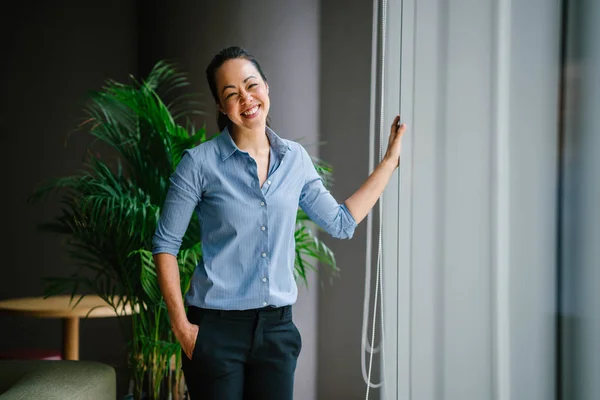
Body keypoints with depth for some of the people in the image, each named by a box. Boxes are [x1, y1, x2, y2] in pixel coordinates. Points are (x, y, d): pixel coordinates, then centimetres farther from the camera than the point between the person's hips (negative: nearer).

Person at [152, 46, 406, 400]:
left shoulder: (295, 159, 4)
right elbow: (165, 245, -5)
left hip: (277, 327, 4)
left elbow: (341, 222, 11)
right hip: (216, 328, -3)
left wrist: (390, 160, 11)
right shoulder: (201, 162, -8)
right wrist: (181, 326, -10)